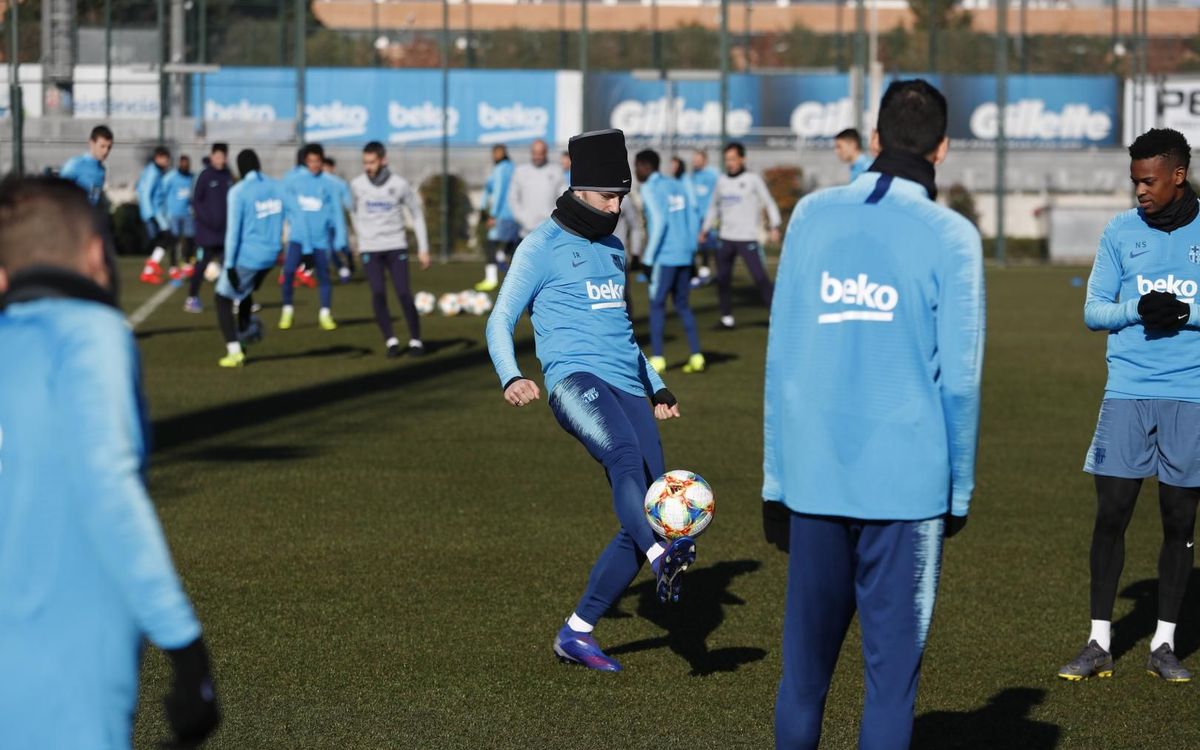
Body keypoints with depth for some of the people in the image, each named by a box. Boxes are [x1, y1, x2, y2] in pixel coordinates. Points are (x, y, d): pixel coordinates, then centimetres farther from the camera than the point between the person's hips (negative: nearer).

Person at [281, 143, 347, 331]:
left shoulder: (328, 184, -1)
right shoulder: (293, 179, -2)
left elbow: (337, 212, 0)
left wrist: (340, 240, -3)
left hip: (320, 237, 1)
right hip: (297, 234, -1)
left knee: (323, 275, 5)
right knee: (289, 271, -13)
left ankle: (325, 314, 18)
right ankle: (287, 310, 6)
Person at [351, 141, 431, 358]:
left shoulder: (400, 185, -5)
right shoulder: (357, 185, -2)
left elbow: (417, 214, 4)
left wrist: (423, 249, 3)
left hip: (396, 246, -1)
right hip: (370, 249, 1)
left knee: (404, 293, -8)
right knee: (378, 294, -10)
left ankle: (415, 340, 3)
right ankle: (391, 340, 1)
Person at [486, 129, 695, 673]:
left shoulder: (613, 249, 24)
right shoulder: (543, 246, 3)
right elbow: (500, 321, -1)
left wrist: (657, 388, 34)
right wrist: (511, 378, -19)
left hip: (628, 389, 7)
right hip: (575, 380, -7)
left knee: (644, 517, -5)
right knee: (626, 455, -38)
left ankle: (577, 633, 4)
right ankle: (661, 556, -58)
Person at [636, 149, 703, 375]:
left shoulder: (650, 189, -5)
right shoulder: (678, 187, 15)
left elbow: (660, 222, -15)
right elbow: (690, 220, 14)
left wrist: (649, 256, -12)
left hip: (664, 257, -6)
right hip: (685, 256, 6)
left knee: (657, 305, 2)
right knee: (682, 305, 13)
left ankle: (657, 359, -1)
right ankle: (696, 356, 6)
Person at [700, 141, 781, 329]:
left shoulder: (753, 180, -2)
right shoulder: (722, 181, 11)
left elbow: (769, 203, 0)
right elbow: (714, 206, 23)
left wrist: (774, 227, -11)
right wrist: (705, 230, 21)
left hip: (747, 238, -5)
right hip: (725, 238, 5)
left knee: (759, 276, -11)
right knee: (723, 278, 4)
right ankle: (726, 316, 15)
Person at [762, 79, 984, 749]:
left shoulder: (814, 216, 5)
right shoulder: (951, 236, -4)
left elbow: (782, 357, 6)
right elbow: (959, 378, -5)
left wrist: (776, 479, 12)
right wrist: (961, 488, 6)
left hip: (814, 474, 3)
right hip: (908, 483, -3)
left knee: (807, 653, 12)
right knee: (893, 664, 2)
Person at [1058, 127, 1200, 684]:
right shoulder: (1121, 233, 6)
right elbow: (1093, 310, 5)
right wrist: (1138, 309, -13)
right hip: (1127, 393, 1)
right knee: (1111, 512, -2)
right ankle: (1099, 643, 5)